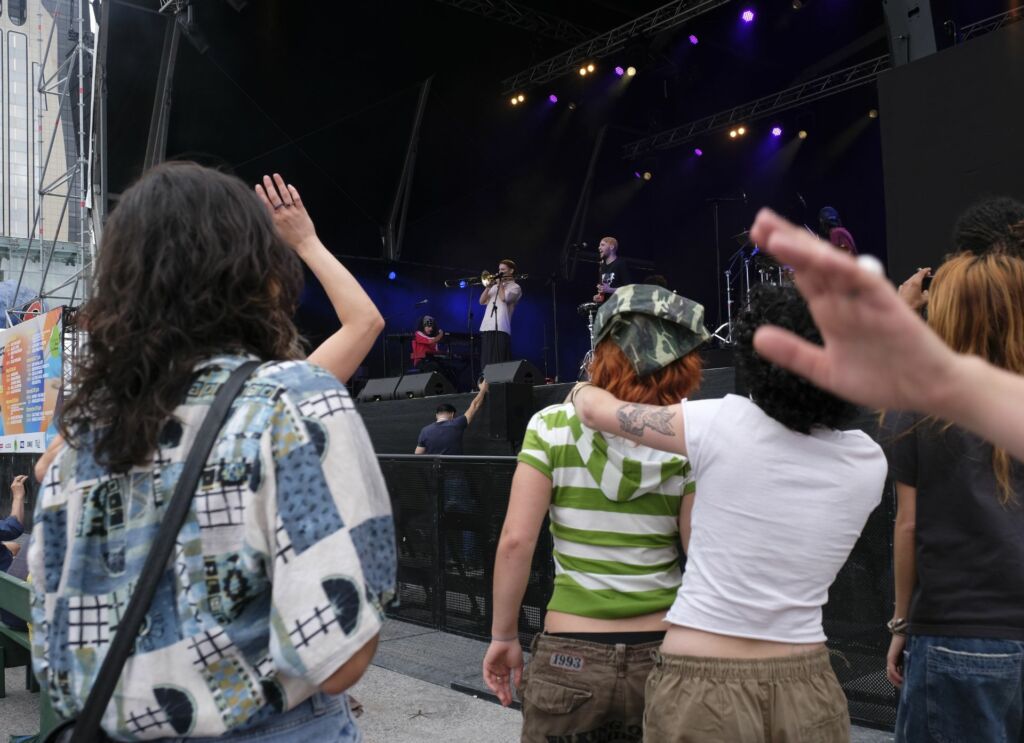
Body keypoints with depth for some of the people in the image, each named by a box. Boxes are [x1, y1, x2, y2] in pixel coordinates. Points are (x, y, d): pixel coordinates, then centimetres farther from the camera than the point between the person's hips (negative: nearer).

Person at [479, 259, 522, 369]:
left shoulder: (515, 287, 6)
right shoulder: (495, 286, 24)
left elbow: (504, 298, -14)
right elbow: (482, 301, 15)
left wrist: (499, 283, 0)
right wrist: (489, 286, 4)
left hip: (500, 329, -6)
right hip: (486, 328, 6)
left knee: (499, 362, -11)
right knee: (487, 362, 4)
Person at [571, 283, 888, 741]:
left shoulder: (723, 424, -15)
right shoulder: (869, 463, -5)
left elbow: (597, 410, 0)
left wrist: (582, 389, 22)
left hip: (701, 683, -3)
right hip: (806, 687, 3)